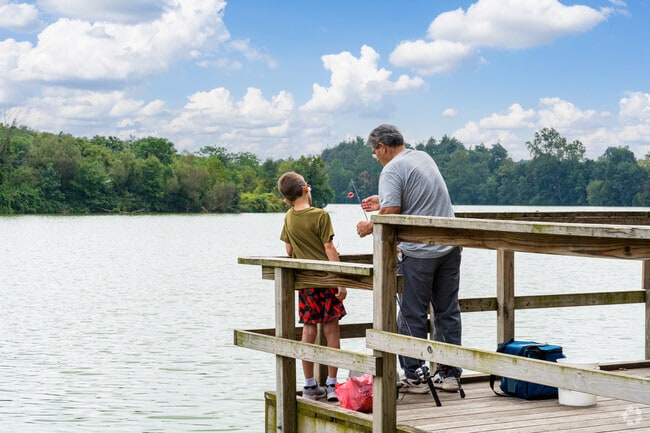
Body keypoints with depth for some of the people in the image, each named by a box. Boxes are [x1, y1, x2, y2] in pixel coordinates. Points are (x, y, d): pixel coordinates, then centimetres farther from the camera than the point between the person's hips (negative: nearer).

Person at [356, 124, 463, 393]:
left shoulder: (392, 170, -11)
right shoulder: (424, 157, 15)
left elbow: (391, 213, -20)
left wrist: (369, 227, -2)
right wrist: (382, 202, 32)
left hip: (418, 252, -8)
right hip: (449, 247, 8)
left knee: (412, 315, 2)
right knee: (448, 311, 11)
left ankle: (413, 376, 7)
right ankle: (450, 373, 15)